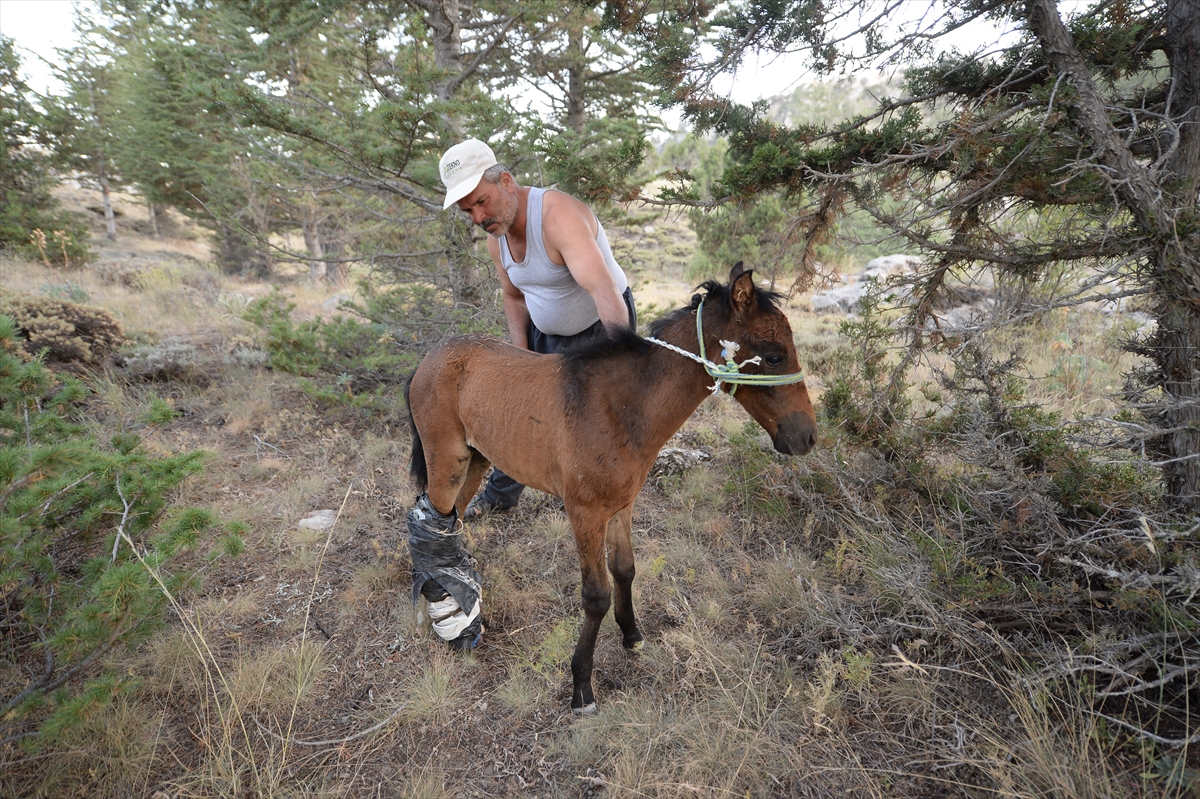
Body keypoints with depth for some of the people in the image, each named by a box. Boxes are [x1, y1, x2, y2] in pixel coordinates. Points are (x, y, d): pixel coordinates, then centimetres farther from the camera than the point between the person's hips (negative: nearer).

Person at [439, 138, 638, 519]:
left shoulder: (556, 214, -33)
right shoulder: (496, 237, -6)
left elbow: (603, 289, -45)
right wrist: (521, 352, -5)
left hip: (601, 328, -7)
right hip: (544, 333, 7)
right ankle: (500, 494, 36)